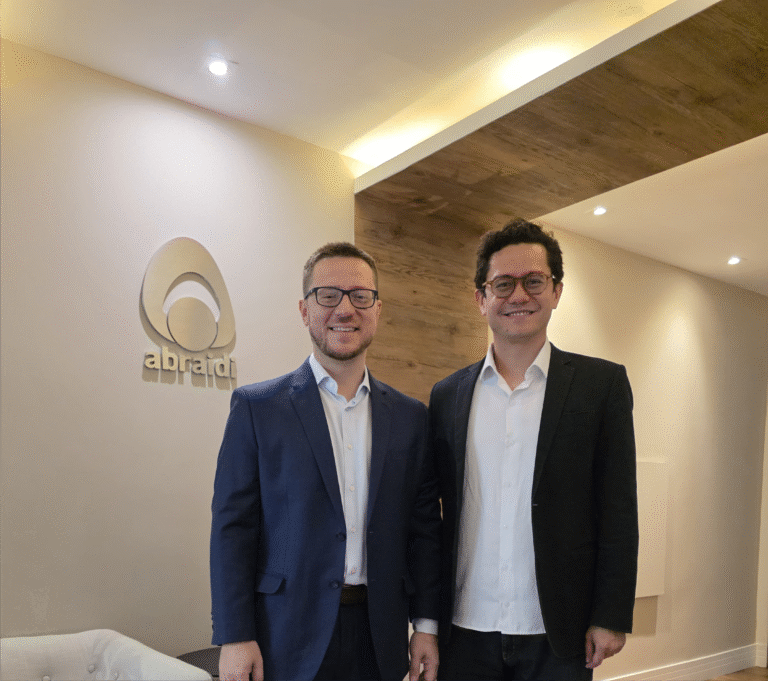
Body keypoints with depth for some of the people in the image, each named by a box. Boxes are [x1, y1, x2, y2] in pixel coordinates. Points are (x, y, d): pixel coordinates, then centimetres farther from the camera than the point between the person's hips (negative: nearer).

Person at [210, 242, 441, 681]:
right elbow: (233, 526, -6)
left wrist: (427, 623, 3)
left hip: (380, 640, 3)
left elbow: (425, 525, 6)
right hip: (288, 638, -3)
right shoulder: (257, 407, -5)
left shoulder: (410, 416, 4)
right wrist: (235, 637, -9)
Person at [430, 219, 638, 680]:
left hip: (557, 635, -1)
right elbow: (431, 512, 7)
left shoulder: (602, 383, -2)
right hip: (465, 630, 2)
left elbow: (618, 510, -3)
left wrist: (612, 617, -6)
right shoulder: (447, 396, 4)